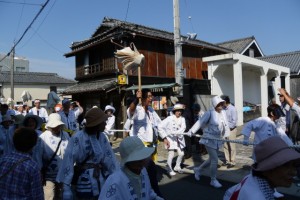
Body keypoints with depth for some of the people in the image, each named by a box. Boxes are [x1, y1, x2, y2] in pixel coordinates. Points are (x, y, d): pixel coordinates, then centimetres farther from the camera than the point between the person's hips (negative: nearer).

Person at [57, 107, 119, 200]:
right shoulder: (78, 138, -19)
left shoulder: (102, 137, 0)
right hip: (85, 182, -5)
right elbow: (68, 161, -21)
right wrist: (66, 187, -23)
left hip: (101, 182, 6)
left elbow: (109, 158, -1)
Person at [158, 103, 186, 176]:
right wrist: (164, 135, -10)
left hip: (179, 139, 5)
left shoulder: (182, 119, -1)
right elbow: (160, 126, -11)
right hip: (170, 139, -4)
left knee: (181, 154, 10)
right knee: (171, 155, -6)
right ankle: (170, 170, 12)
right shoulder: (169, 118, -12)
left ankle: (177, 167, 33)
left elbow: (183, 128, -17)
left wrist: (176, 132, -33)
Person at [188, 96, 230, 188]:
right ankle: (213, 180, 16)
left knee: (212, 159, 18)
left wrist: (226, 135, 12)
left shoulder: (223, 112, 2)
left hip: (217, 139, 7)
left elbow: (226, 125, 11)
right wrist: (191, 131, -17)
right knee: (215, 160, -4)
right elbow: (200, 122, -15)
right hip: (209, 139, -7)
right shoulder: (210, 113, -17)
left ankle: (198, 169, 41)